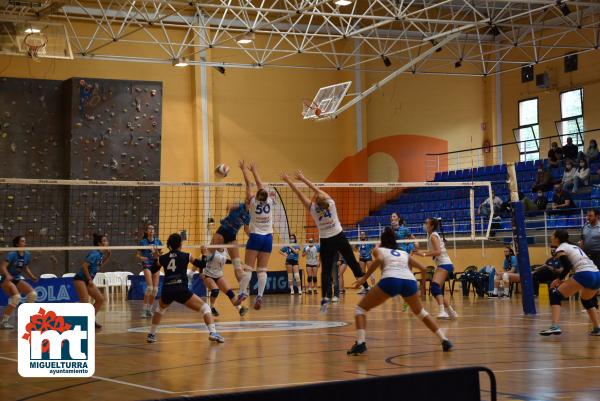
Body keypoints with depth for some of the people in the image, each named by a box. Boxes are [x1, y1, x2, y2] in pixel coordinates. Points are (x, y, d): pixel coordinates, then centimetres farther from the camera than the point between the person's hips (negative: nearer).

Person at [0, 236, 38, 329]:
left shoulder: (26, 254, 3)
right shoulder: (12, 254, -18)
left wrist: (32, 277, 6)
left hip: (17, 279, 7)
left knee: (33, 294, -7)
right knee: (16, 297, -29)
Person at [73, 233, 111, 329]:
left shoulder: (100, 254, 8)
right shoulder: (94, 254, -19)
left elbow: (100, 264, 26)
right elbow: (84, 266, -23)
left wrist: (108, 255, 11)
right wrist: (89, 279, -17)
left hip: (87, 280, 9)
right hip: (80, 279, -9)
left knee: (100, 299, 7)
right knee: (85, 302, -19)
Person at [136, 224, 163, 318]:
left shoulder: (158, 241, 8)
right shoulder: (143, 242, 0)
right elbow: (138, 254, 2)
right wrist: (141, 258, -19)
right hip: (147, 265, -4)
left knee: (155, 288, 0)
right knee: (150, 287, -18)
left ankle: (149, 309, 12)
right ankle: (144, 309, -13)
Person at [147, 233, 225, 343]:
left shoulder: (162, 258, 13)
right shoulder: (185, 256, 6)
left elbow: (153, 270, 30)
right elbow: (202, 265, 14)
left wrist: (156, 258, 43)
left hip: (166, 291, 4)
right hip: (181, 290, -4)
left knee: (160, 309, 36)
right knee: (205, 308, 4)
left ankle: (151, 334, 37)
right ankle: (213, 333, -15)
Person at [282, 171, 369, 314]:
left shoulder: (313, 208, -13)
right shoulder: (331, 203, -10)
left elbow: (299, 193, -6)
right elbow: (317, 189, 1)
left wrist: (288, 180, 2)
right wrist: (303, 179, 10)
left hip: (326, 242, -1)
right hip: (340, 238, 1)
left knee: (326, 270, -1)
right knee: (353, 264, 12)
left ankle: (325, 297, -17)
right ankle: (366, 287, 18)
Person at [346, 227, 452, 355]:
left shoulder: (378, 250, 24)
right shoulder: (404, 253, 34)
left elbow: (379, 259, -1)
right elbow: (423, 268, 35)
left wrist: (364, 278, 1)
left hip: (390, 280, -4)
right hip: (410, 281, 4)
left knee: (361, 308, 13)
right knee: (420, 312, 33)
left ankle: (360, 343, -9)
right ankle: (444, 340, 24)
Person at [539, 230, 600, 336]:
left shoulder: (560, 249, 6)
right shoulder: (574, 246, 30)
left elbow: (567, 266, -8)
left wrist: (559, 279, 6)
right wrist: (566, 281, 24)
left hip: (584, 275, -8)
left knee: (555, 295, 1)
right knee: (587, 300, 34)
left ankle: (555, 326, -15)